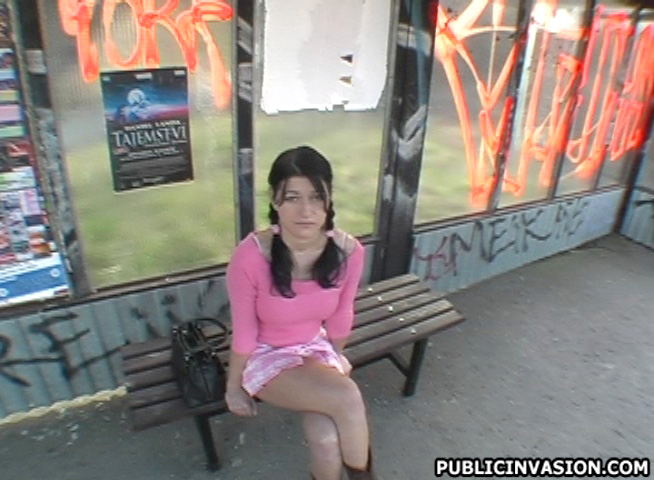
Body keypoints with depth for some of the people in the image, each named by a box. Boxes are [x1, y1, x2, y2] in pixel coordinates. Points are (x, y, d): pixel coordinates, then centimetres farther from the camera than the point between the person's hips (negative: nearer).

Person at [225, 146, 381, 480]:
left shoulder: (348, 251, -19)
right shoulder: (250, 257, -30)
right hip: (264, 355, -3)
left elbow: (340, 315, 0)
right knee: (346, 397, -25)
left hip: (315, 347, 3)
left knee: (326, 440, -21)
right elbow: (244, 333, -15)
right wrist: (234, 388, -1)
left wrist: (335, 358, 15)